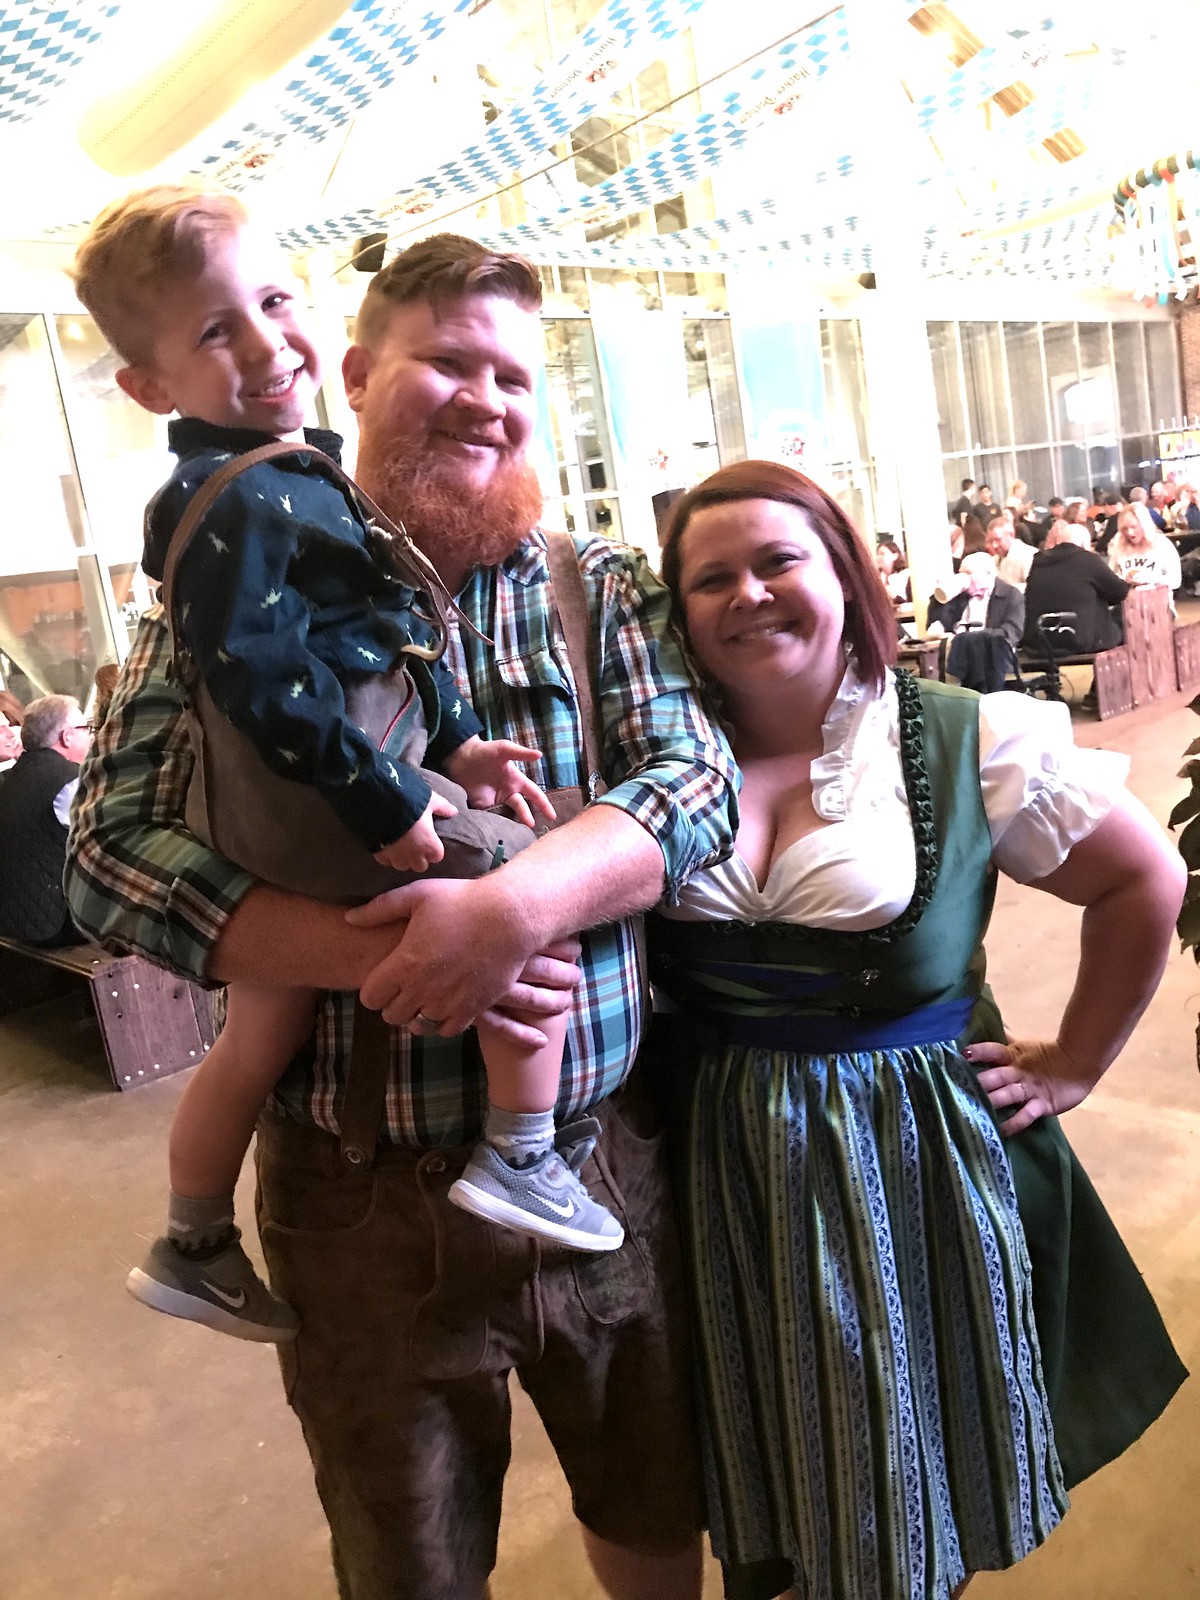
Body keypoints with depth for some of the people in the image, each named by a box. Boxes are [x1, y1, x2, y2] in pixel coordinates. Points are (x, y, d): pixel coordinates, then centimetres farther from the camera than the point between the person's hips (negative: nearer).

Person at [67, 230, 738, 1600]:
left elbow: (697, 781, -11)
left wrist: (514, 903, -29)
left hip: (603, 1164, 2)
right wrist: (377, 955, -24)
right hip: (361, 1203, -1)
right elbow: (115, 855, -11)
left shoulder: (604, 590, 2)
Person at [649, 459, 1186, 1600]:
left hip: (911, 1152, -2)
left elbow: (1145, 881, 0)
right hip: (719, 1162, 2)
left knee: (914, 1466, 16)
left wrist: (1072, 1065, 0)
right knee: (759, 1472, 21)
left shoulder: (970, 742, -8)